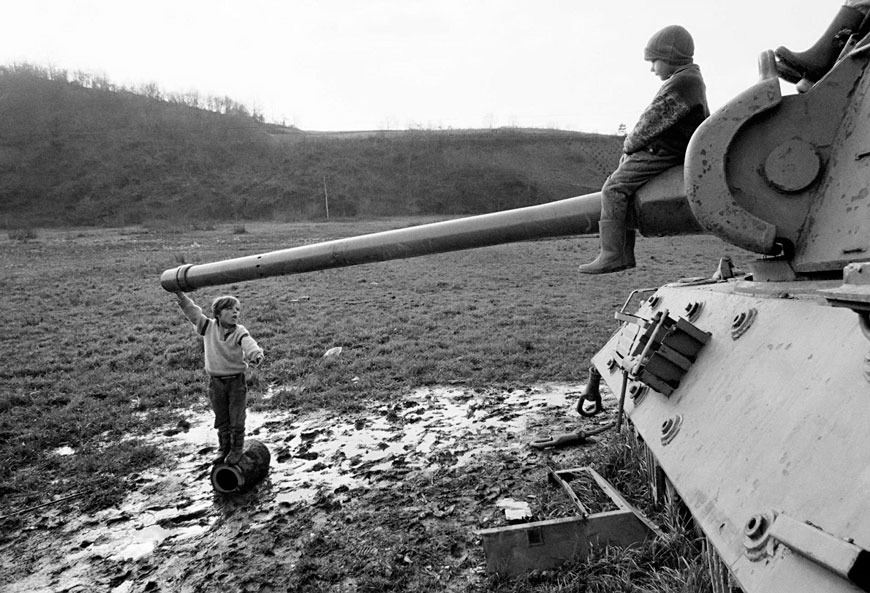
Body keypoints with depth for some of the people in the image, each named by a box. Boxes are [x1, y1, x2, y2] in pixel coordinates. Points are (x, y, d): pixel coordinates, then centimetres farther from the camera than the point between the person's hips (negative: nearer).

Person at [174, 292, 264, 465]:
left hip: (236, 381, -2)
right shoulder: (209, 327, -5)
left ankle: (236, 450, 23)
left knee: (236, 420, 6)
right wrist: (180, 295, -17)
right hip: (216, 381, 3)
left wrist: (256, 354, -55)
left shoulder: (239, 332, -15)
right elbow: (193, 312, -6)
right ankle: (223, 449, 31)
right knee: (222, 420, 15)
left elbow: (249, 344, -33)